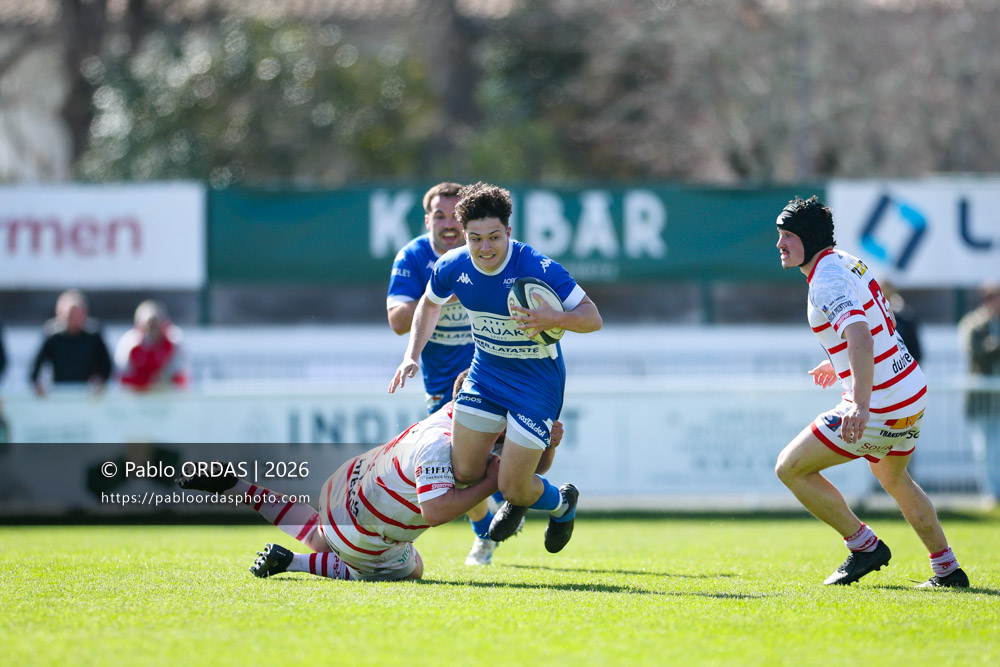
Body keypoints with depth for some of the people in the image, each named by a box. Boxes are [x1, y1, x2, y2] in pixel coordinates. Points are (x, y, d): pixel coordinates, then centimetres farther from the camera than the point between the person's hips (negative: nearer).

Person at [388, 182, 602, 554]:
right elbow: (430, 304, 13)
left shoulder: (539, 269, -26)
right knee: (465, 473, -1)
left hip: (537, 380, -5)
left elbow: (592, 317, -22)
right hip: (485, 373, 5)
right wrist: (412, 355, 3)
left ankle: (561, 504, 30)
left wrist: (554, 318, -41)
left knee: (512, 488, -6)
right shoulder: (452, 267, -11)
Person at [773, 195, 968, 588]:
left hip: (880, 409, -10)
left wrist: (861, 405, -45)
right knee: (893, 479, 32)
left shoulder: (827, 282, -20)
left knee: (790, 468, -2)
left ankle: (864, 545, 5)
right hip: (913, 392, 10)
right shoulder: (847, 263, 10)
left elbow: (861, 340, -35)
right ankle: (947, 570, 35)